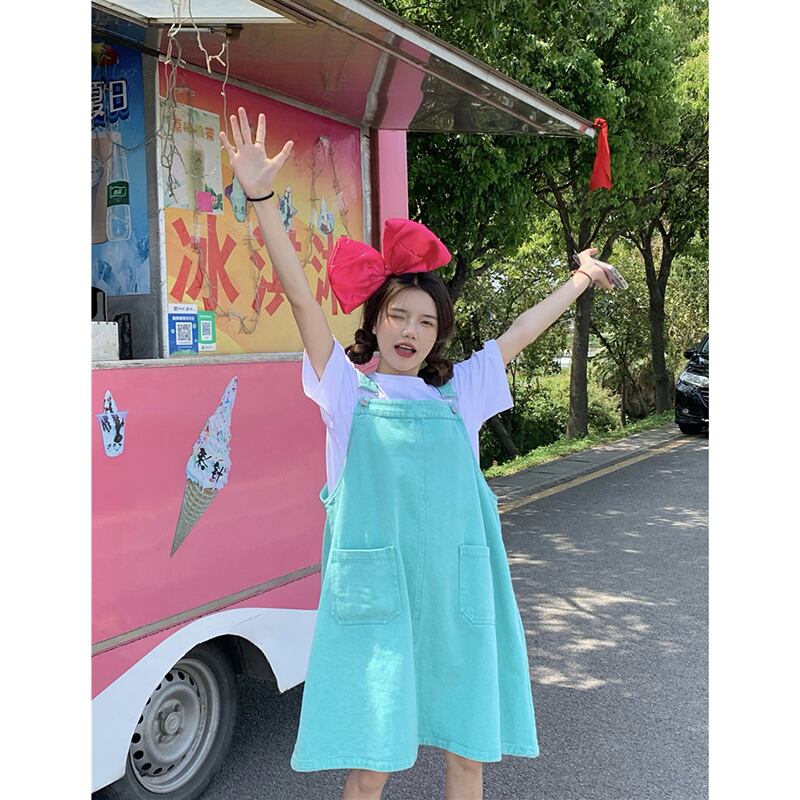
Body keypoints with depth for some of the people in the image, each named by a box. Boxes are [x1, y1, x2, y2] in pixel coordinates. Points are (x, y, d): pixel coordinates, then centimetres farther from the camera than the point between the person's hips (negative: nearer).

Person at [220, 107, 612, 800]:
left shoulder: (458, 392, 10)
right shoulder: (349, 389, 1)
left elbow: (523, 330, 20)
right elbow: (301, 296, -8)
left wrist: (581, 277, 29)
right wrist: (262, 198, -16)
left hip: (455, 588, 3)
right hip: (375, 591, -3)